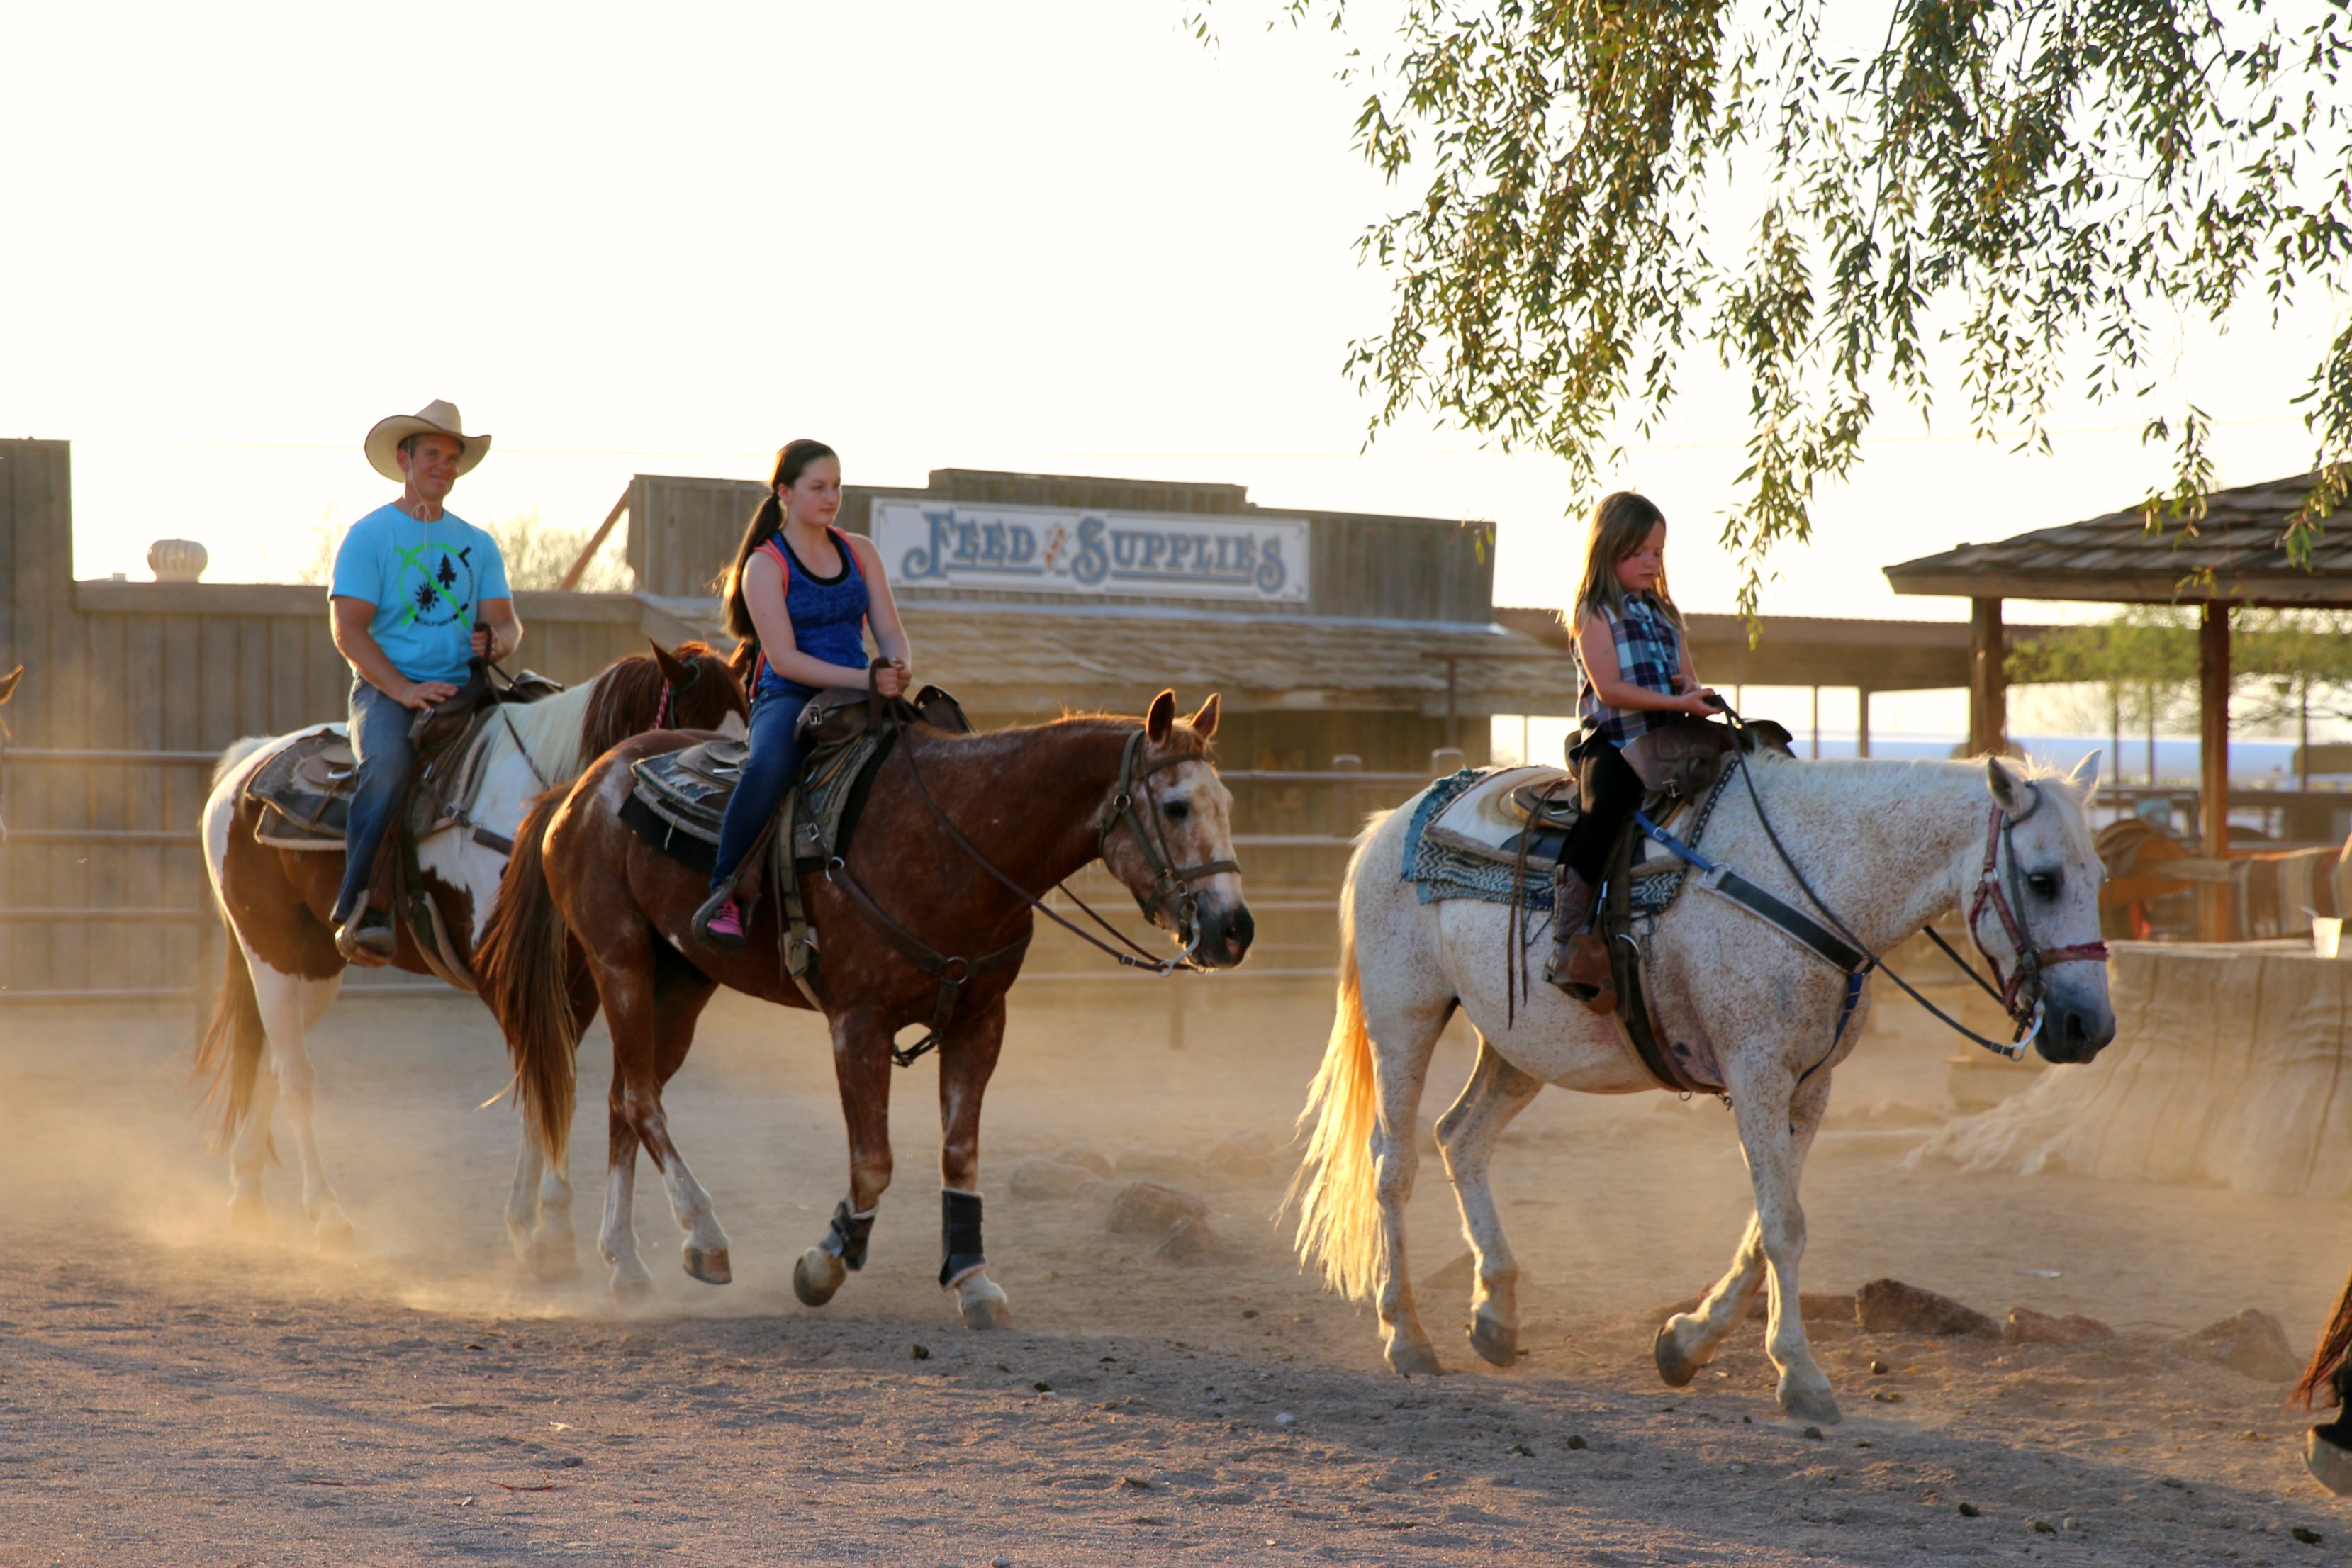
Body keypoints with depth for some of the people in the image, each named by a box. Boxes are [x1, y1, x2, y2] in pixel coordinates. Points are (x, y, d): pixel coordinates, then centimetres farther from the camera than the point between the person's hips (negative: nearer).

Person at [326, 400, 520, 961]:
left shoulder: (477, 544, 18)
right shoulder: (370, 535, 3)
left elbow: (507, 623, 13)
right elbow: (348, 630, -5)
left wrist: (497, 641, -13)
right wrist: (403, 690, -17)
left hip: (461, 687, 5)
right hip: (384, 689, -4)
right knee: (388, 762, -36)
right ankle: (359, 910, -40)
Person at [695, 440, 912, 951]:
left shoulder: (860, 553, 15)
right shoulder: (765, 566, -2)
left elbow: (889, 629, 10)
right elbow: (784, 659, -12)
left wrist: (896, 670, -16)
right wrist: (865, 679, -23)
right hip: (786, 699, -6)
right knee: (769, 764, -39)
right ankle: (724, 894, -30)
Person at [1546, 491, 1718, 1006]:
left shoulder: (1664, 616, 22)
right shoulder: (1596, 614, 0)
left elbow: (1687, 681, 22)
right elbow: (1610, 689, -11)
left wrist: (1694, 690, -3)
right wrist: (1675, 703, -18)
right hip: (1611, 744, -8)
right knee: (1604, 813, -31)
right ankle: (1569, 947, -31)